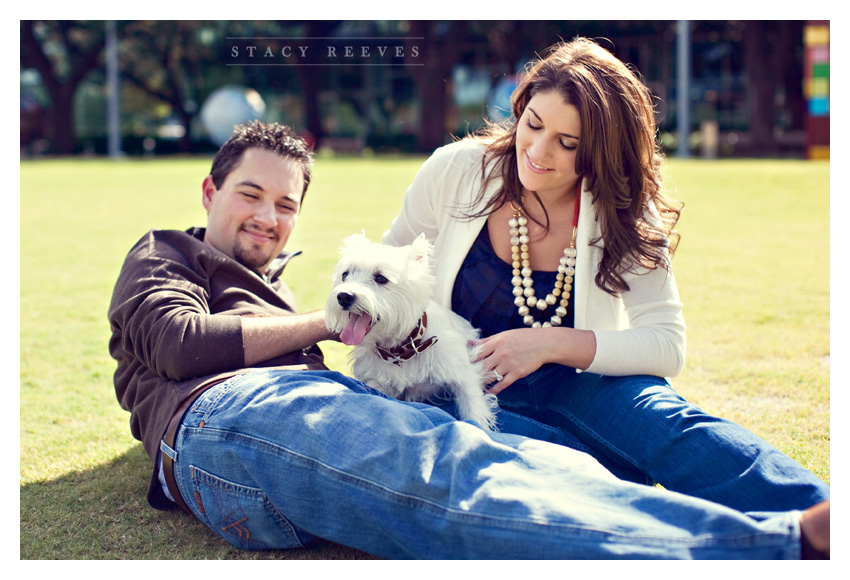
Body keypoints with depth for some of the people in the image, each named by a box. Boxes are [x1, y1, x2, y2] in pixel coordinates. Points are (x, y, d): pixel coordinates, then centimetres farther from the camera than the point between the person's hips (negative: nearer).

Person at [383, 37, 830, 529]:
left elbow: (668, 344, -11)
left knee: (659, 416, -34)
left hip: (573, 392, 0)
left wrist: (550, 344, -22)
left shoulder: (624, 213, -5)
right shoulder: (456, 171, -5)